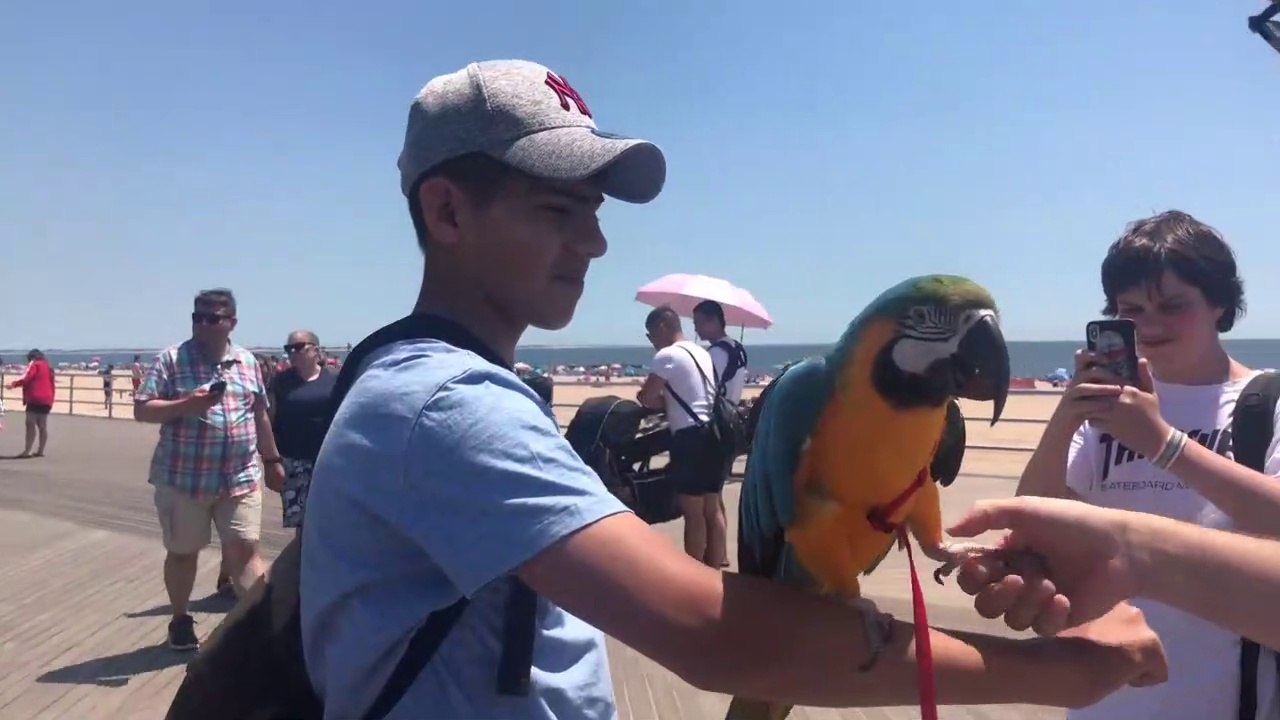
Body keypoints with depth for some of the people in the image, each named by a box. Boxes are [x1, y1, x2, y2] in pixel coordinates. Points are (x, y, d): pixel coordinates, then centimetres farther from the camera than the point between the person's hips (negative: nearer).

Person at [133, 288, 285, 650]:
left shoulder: (247, 361, 8)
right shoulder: (171, 359, -5)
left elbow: (259, 415, 16)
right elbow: (141, 410, -8)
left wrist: (272, 459, 18)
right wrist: (186, 405, -23)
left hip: (240, 477, 2)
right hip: (183, 478, -2)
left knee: (244, 550, -1)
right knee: (183, 552, 13)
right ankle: (180, 621, 31)